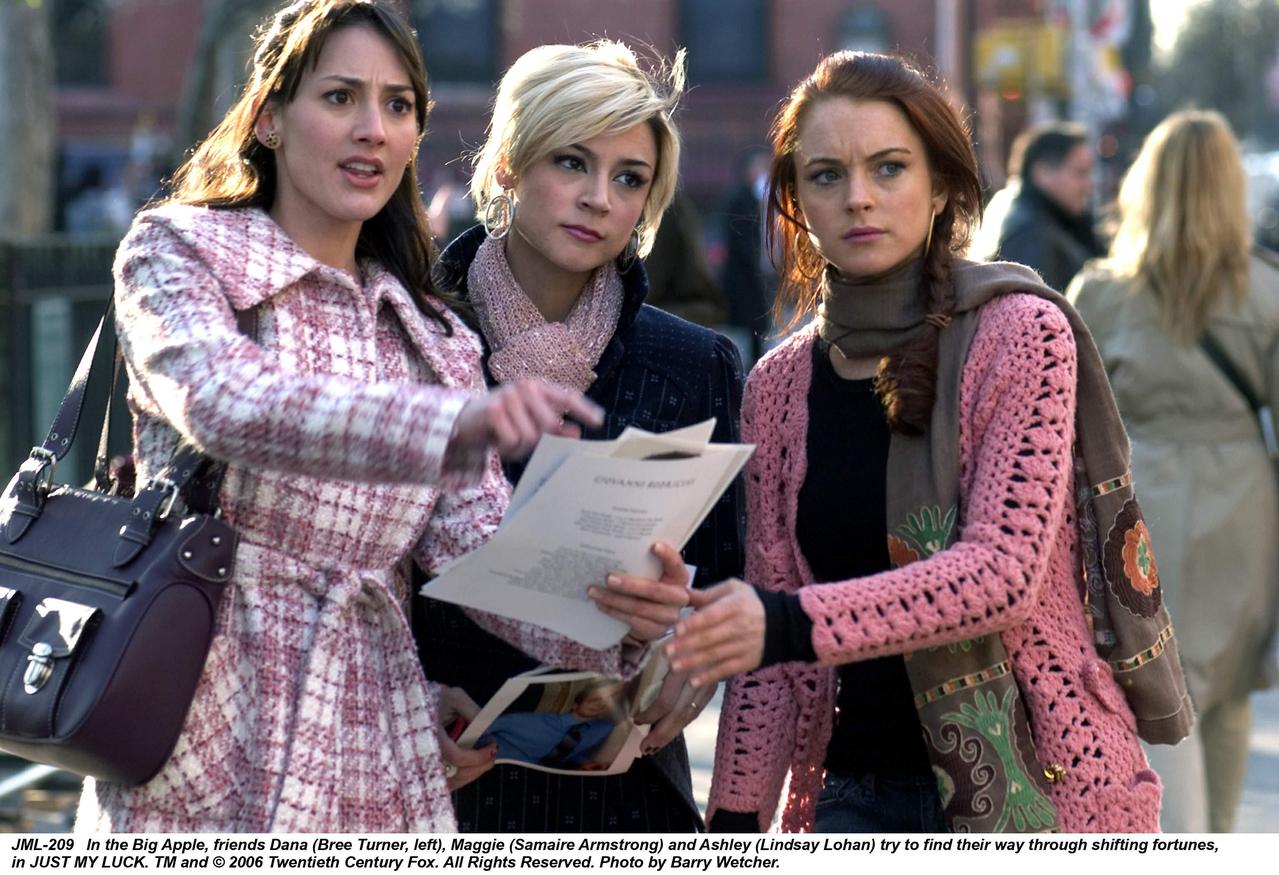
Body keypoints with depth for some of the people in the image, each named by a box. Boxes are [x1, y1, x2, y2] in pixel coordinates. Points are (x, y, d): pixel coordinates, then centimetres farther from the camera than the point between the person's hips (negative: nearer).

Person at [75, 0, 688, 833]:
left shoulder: (435, 339, 15)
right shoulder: (178, 250, 1)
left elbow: (475, 543, 3)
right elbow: (228, 406, -20)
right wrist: (456, 423, -34)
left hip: (376, 753, 4)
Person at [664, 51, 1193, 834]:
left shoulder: (1021, 335, -8)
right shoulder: (780, 385, 6)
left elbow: (1003, 569, -19)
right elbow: (771, 630, 10)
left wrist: (792, 625, -31)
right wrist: (736, 820, 5)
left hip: (1033, 786, -4)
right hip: (857, 791, 4)